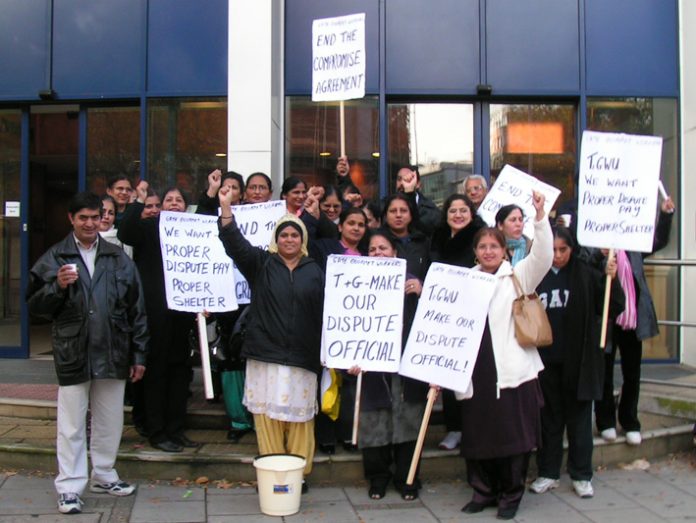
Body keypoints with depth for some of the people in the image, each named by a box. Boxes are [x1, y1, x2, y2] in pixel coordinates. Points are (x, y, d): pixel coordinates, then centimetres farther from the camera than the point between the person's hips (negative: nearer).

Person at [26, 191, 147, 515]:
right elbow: (35, 306, 0)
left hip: (113, 355, 3)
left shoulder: (119, 259, 6)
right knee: (71, 425, 5)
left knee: (110, 421, 13)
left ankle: (104, 476, 30)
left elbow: (136, 310, 7)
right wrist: (58, 286, -19)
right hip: (72, 355, -2)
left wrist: (139, 354, 4)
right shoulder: (54, 258, 1)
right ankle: (69, 488, 14)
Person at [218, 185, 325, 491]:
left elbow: (323, 312, 8)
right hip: (265, 354, 0)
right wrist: (226, 207, -20)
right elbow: (236, 243, -7)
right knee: (268, 414, 1)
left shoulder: (314, 271, 9)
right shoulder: (261, 264, 8)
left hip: (302, 356, 0)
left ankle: (299, 473, 16)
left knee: (300, 416, 4)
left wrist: (324, 351, 3)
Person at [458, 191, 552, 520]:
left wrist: (540, 216, -21)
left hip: (513, 370, -3)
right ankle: (483, 491, 24)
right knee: (477, 436, 8)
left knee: (513, 436, 1)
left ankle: (510, 495, 16)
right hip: (475, 372, 3)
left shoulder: (518, 277, 6)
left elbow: (543, 256, -11)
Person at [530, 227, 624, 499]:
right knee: (549, 418, 13)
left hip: (578, 359, -1)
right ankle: (548, 473, 24)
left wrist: (611, 279, -19)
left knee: (579, 417, 9)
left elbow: (614, 309, -5)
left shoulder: (586, 275, -4)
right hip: (546, 360, 1)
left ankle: (581, 475, 21)